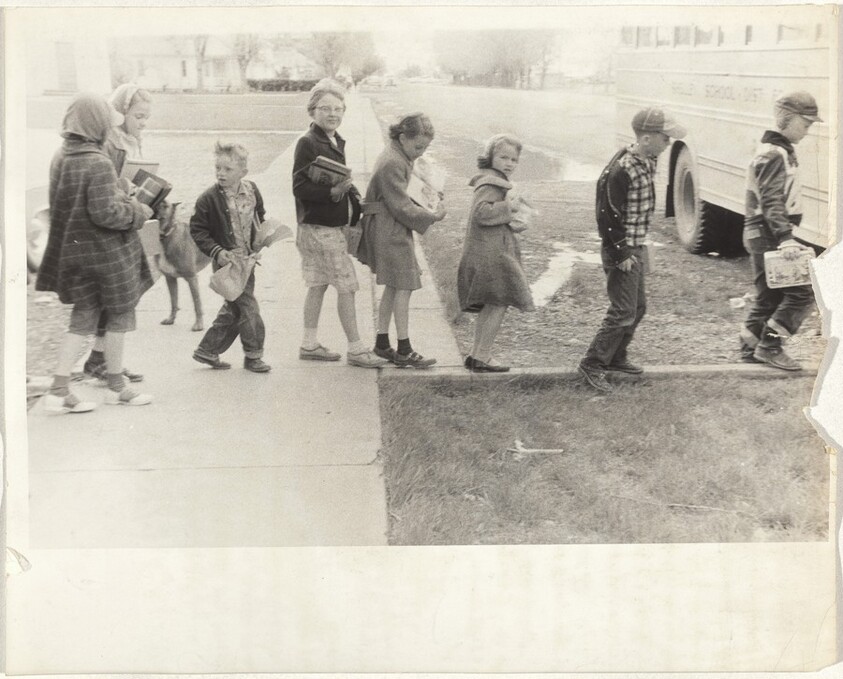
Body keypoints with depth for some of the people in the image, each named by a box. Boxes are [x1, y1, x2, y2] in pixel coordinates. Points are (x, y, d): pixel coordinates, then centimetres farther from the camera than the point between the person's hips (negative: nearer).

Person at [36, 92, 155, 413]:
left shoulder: (60, 157, 4)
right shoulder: (99, 164, -21)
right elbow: (105, 213, -25)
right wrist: (140, 211, -8)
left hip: (72, 251, 7)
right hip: (105, 252, -7)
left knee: (82, 320, 14)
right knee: (119, 316, 11)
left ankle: (59, 390, 8)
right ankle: (116, 387, 23)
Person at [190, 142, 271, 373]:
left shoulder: (252, 191, 2)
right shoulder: (209, 198, -13)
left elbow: (260, 217, 21)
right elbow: (197, 230, -7)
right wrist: (217, 251, -17)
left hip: (247, 259, 6)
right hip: (227, 261, -6)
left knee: (233, 309, 11)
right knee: (247, 306, -7)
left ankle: (207, 351, 23)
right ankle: (253, 355, 8)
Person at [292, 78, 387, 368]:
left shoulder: (336, 142, 13)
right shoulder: (308, 143, -15)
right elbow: (299, 187, -20)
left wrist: (348, 189, 6)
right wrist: (332, 192, -30)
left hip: (330, 226, 9)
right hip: (319, 228, -9)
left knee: (318, 285, 14)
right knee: (347, 286, -6)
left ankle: (309, 344, 23)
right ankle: (356, 350, 1)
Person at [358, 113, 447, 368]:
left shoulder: (399, 157, 11)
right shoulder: (392, 164, -21)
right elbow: (402, 207, -21)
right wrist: (432, 217, -13)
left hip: (390, 230, 10)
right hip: (390, 231, -10)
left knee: (392, 287, 14)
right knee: (403, 286, -6)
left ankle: (382, 343, 21)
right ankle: (404, 350, 0)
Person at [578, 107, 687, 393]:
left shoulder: (648, 162, 5)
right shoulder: (621, 171, -24)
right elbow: (607, 216, -22)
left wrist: (639, 247, 16)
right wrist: (621, 255, -18)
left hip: (637, 249, 10)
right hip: (621, 252, -9)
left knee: (638, 307, 17)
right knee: (623, 312, -6)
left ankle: (616, 358, 31)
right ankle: (593, 364, 4)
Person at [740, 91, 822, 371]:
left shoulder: (781, 151, 17)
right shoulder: (774, 155, -16)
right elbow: (771, 202, -25)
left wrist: (785, 235, 22)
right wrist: (784, 238, -32)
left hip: (763, 238, 10)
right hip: (769, 237, -10)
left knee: (769, 295, 15)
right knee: (801, 292, -9)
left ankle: (750, 347, 22)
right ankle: (770, 346, -7)